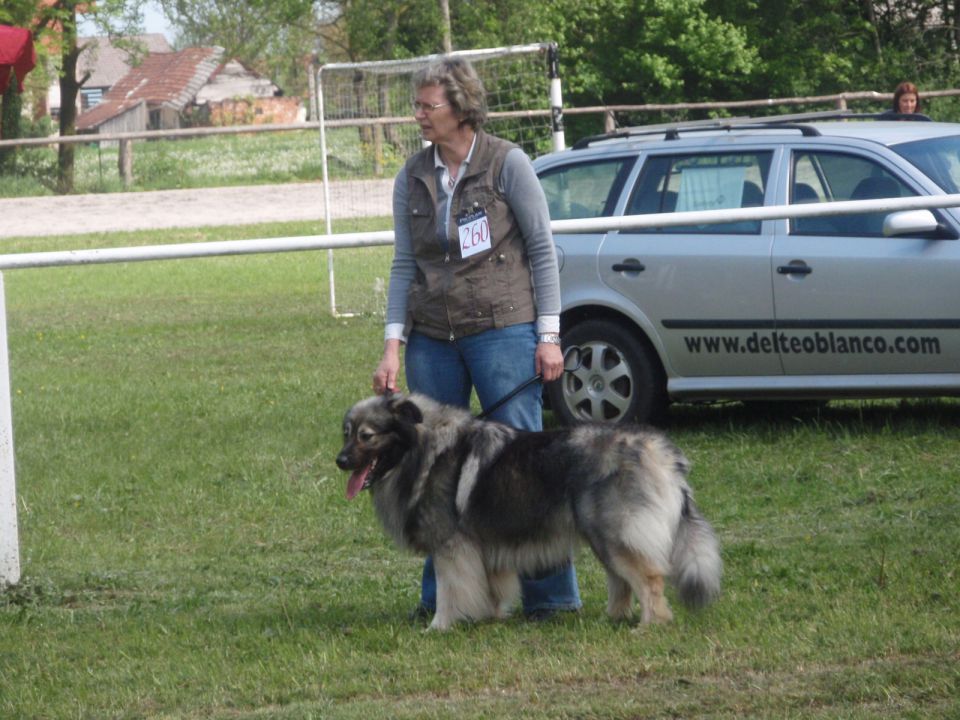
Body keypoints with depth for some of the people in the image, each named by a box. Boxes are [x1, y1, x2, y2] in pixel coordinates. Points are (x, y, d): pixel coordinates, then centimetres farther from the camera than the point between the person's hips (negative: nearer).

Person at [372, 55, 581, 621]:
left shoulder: (507, 164, -3)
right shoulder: (412, 178, 9)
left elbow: (543, 250, -1)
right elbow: (405, 266, 10)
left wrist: (548, 335, -7)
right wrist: (393, 347, 2)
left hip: (502, 329, -4)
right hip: (432, 339, 4)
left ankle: (551, 593, 0)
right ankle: (441, 595, 12)